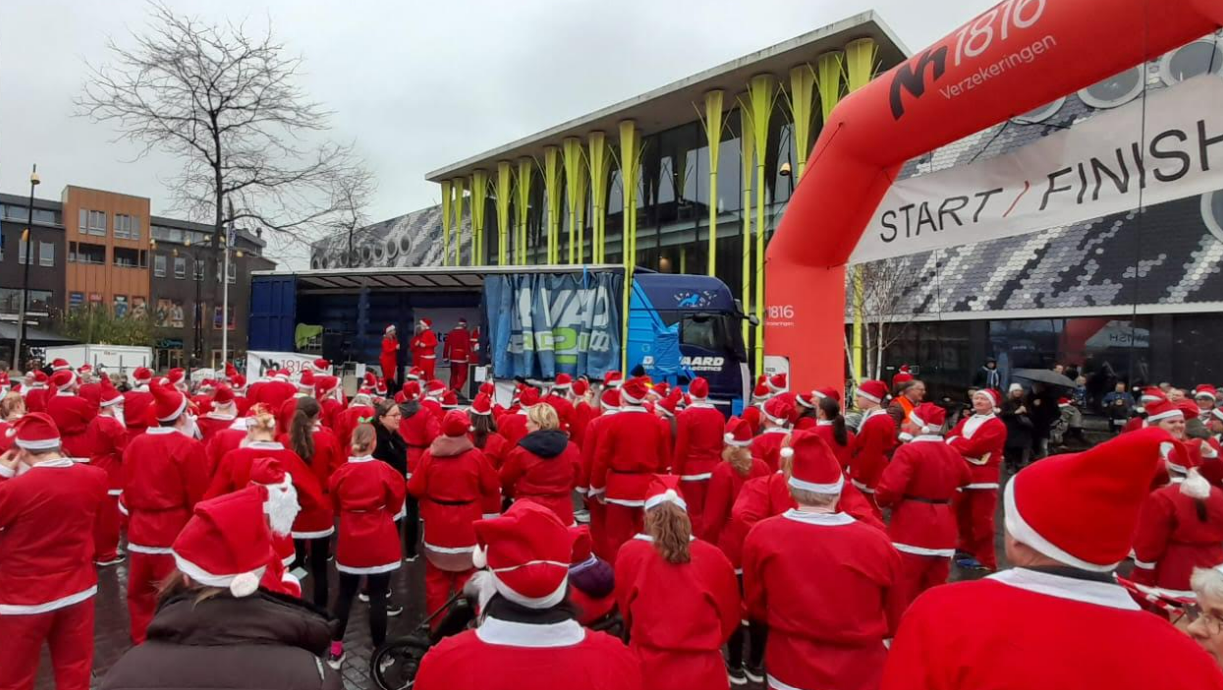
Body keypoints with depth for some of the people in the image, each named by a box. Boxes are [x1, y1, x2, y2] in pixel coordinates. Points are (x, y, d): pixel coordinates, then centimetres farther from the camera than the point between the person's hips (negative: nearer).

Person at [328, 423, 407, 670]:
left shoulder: (340, 473, -8)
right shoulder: (385, 471, -14)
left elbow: (335, 506, 8)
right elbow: (396, 503, 0)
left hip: (350, 540, 2)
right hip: (380, 542, -2)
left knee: (345, 594, 17)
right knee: (378, 596, 6)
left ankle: (335, 650, 24)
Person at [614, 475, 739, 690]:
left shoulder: (629, 553, -13)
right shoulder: (713, 557, -12)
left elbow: (626, 613, 4)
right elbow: (729, 618, 4)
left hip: (647, 670, 0)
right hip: (703, 672, 1)